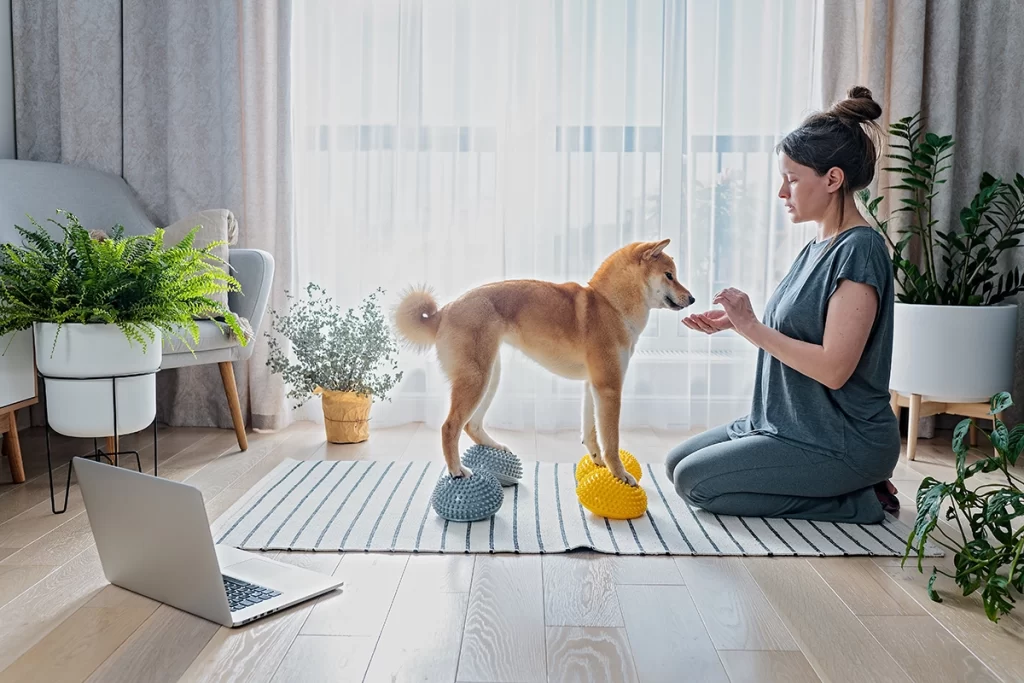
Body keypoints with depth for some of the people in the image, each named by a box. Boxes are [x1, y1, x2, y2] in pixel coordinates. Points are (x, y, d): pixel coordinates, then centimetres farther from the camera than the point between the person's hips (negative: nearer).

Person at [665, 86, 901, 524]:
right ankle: (847, 486, 10)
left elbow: (833, 368, -25)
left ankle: (858, 502, -2)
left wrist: (752, 327, -21)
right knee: (678, 462, 11)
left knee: (695, 482, -10)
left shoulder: (859, 250, -20)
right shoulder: (816, 248, 9)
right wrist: (737, 322, 0)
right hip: (790, 423, 10)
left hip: (843, 442, -10)